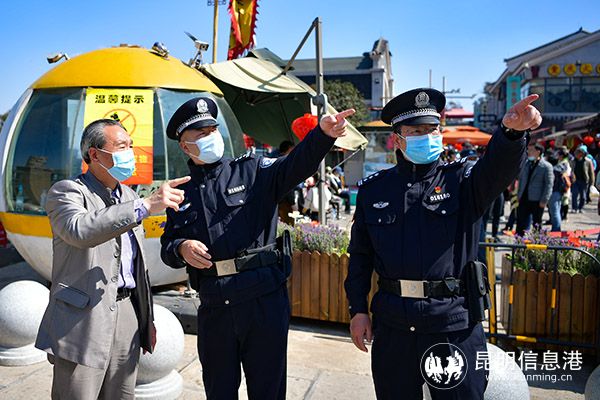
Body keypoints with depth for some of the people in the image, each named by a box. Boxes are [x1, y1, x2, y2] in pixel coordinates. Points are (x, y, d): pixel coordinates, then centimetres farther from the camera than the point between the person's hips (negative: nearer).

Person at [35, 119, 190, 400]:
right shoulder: (66, 191, -5)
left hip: (127, 312, 6)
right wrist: (145, 206, -33)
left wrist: (147, 318, 19)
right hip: (83, 319, -6)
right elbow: (80, 231, -29)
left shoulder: (129, 196, 15)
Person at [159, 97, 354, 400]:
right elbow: (166, 247, 14)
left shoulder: (252, 170, 2)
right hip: (213, 309, 3)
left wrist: (324, 133, -33)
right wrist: (181, 248, -9)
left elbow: (296, 164, -16)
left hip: (264, 302, -2)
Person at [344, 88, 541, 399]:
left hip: (454, 322, -1)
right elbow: (360, 255, 8)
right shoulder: (373, 189, 5)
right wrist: (358, 309, 3)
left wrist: (511, 131, -42)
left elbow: (498, 169, -22)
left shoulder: (462, 180, 1)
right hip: (392, 324, 2)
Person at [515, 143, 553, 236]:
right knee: (520, 224, 6)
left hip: (537, 201, -5)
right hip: (523, 199, 5)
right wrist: (519, 195, 10)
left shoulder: (546, 166, -6)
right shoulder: (525, 164, 11)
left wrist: (544, 201, -15)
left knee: (537, 225, 7)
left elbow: (549, 185, -9)